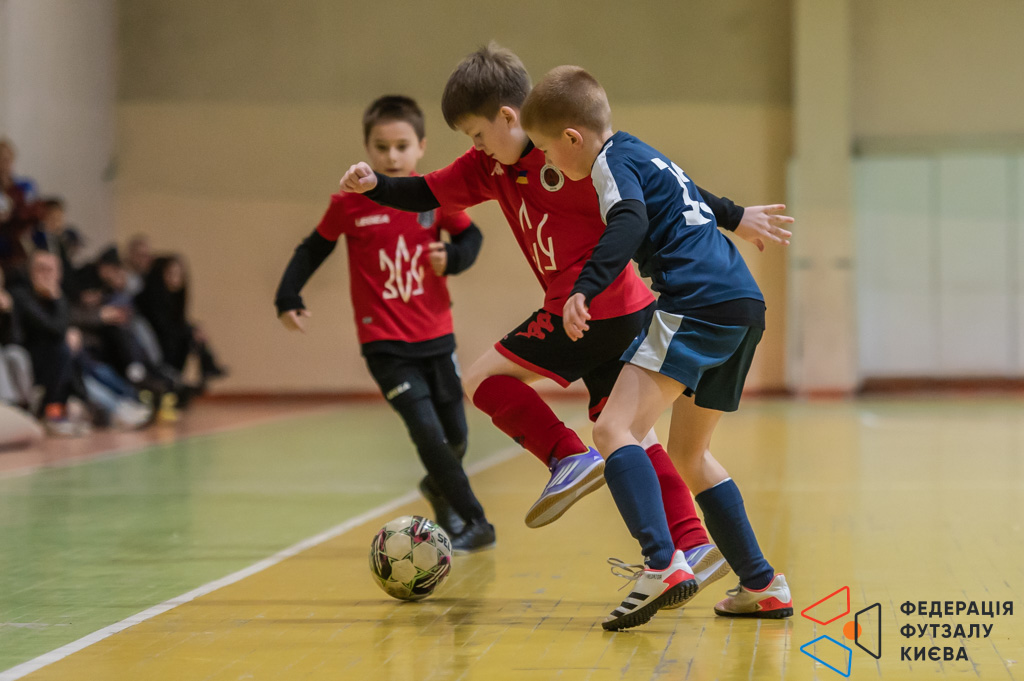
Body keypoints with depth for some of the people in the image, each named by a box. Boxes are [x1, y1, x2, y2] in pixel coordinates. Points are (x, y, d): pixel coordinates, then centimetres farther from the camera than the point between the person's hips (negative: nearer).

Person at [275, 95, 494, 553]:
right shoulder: (350, 203, -8)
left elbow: (470, 236, 8)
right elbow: (314, 249, 4)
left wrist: (453, 256, -13)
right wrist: (288, 298, -5)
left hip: (436, 337, 3)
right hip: (385, 345, -3)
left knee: (456, 435, 11)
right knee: (426, 431, -16)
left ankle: (439, 489, 44)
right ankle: (474, 523, -8)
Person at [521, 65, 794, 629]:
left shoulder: (613, 161, -3)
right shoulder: (641, 154, 25)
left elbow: (630, 223, -23)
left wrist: (584, 289, -31)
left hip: (699, 303, -10)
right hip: (743, 304, 10)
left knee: (614, 429, -17)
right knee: (688, 454, 19)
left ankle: (659, 562, -36)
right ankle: (761, 584, 18)